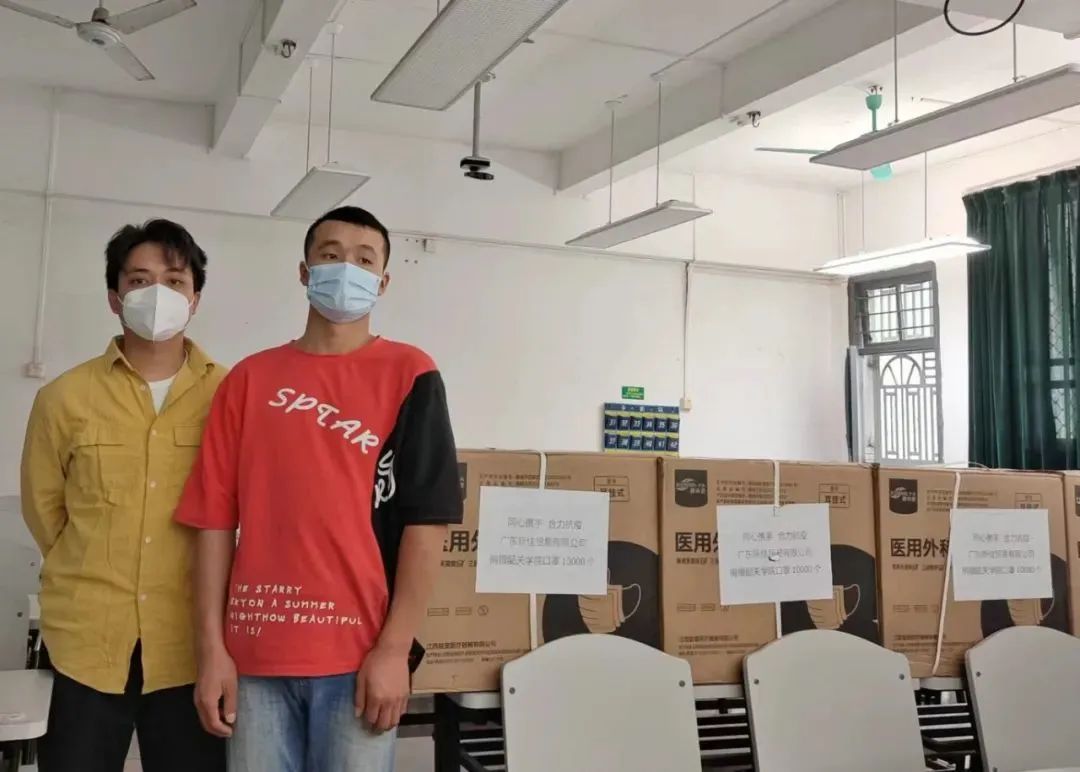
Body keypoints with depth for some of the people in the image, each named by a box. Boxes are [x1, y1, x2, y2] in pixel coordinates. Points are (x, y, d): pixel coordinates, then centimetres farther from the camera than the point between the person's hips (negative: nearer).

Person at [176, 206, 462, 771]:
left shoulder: (408, 375, 0)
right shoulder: (249, 379, 7)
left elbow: (427, 518, -5)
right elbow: (215, 517, 5)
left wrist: (394, 648, -9)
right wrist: (211, 649, 0)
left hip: (359, 652, -2)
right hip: (254, 652, 2)